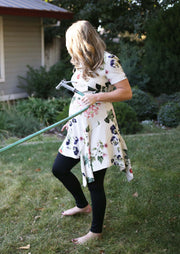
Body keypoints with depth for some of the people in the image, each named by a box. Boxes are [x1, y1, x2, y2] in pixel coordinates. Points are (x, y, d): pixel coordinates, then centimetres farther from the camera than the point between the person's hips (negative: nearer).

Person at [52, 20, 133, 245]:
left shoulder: (108, 60, -12)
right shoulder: (81, 62, 13)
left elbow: (126, 92, -14)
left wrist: (98, 96, -25)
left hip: (98, 129, -9)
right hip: (78, 127, 9)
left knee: (94, 181, 0)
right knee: (59, 169, 13)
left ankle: (96, 231, 20)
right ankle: (83, 205, 38)